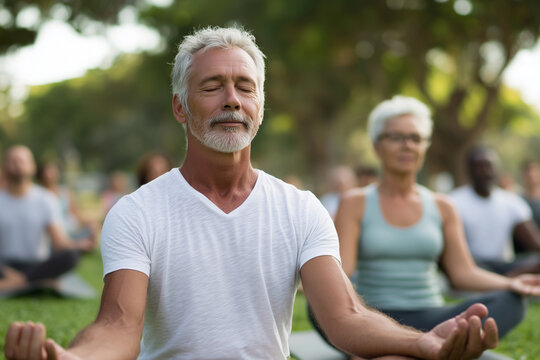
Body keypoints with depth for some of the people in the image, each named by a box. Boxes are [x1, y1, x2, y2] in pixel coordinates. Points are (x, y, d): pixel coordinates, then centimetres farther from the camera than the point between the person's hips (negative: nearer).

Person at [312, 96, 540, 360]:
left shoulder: (441, 207, 14)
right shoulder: (355, 203, 5)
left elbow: (463, 273, 6)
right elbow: (340, 271, -7)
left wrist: (510, 284, -14)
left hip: (431, 320, 3)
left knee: (509, 303, -26)